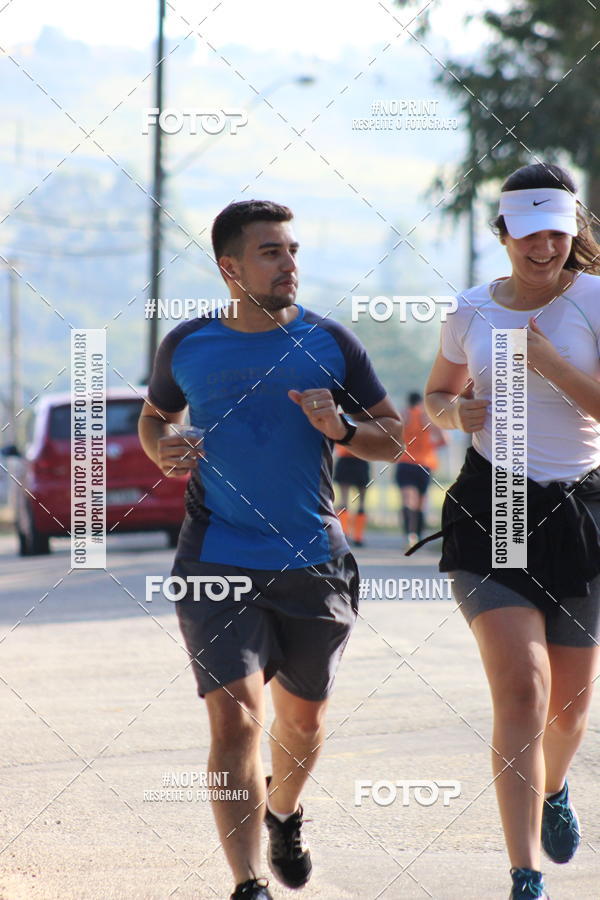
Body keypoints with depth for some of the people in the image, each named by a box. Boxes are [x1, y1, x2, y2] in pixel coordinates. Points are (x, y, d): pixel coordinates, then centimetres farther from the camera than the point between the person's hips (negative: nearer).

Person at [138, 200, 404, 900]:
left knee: (302, 718, 18)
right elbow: (155, 416, 20)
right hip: (217, 564, -2)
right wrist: (163, 450, -2)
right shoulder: (187, 346, 2)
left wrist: (341, 428, -14)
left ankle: (284, 815, 50)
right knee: (235, 720, -16)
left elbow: (395, 439, 6)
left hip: (314, 564, 2)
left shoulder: (328, 343, 0)